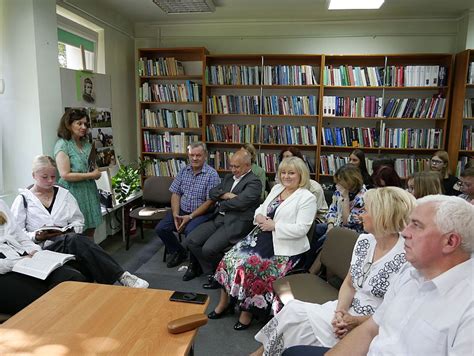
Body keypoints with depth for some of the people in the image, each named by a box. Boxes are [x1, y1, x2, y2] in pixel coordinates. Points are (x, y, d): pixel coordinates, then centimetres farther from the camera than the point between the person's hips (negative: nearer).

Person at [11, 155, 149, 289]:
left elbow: (78, 221, 14)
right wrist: (36, 236, -14)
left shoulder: (64, 194, 16)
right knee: (75, 240, -35)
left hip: (68, 240, 3)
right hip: (43, 248, -3)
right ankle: (122, 276, -42)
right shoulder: (23, 199, 9)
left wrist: (68, 230, -6)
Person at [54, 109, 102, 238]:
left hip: (90, 192, 7)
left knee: (90, 231, 12)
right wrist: (91, 175, -12)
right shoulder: (62, 145, -10)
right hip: (74, 192, -7)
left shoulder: (86, 143, 11)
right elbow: (65, 175, -17)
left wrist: (96, 170, 3)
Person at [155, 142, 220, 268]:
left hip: (201, 213, -6)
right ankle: (179, 252, 17)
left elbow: (210, 201, -15)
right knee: (160, 229, -8)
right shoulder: (183, 171, 6)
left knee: (189, 231, -32)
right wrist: (175, 215, -10)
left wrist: (190, 217, -19)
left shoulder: (212, 175, -11)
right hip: (181, 210, 6)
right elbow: (175, 194, 5)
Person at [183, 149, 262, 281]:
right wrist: (225, 195, -9)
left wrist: (221, 203, -3)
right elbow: (212, 192, 12)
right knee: (191, 241, -5)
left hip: (236, 223, -8)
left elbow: (240, 202, -21)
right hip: (218, 218, 8)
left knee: (208, 249, -22)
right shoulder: (229, 177, 18)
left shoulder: (254, 182, -8)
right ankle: (211, 269, 15)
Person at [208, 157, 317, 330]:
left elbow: (301, 229, -16)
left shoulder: (307, 198, -8)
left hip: (284, 247, -7)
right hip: (261, 236, 7)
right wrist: (259, 217, -5)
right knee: (231, 258, -9)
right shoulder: (276, 188, 14)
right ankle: (224, 302, 8)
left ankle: (248, 309, 0)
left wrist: (274, 225, -18)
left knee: (249, 266, -23)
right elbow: (261, 208, 19)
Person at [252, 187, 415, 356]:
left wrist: (356, 321, -18)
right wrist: (340, 311, -10)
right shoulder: (364, 241, 2)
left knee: (294, 314, -15)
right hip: (347, 310, 6)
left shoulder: (407, 257, -20)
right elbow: (349, 284, 7)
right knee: (293, 309, -11)